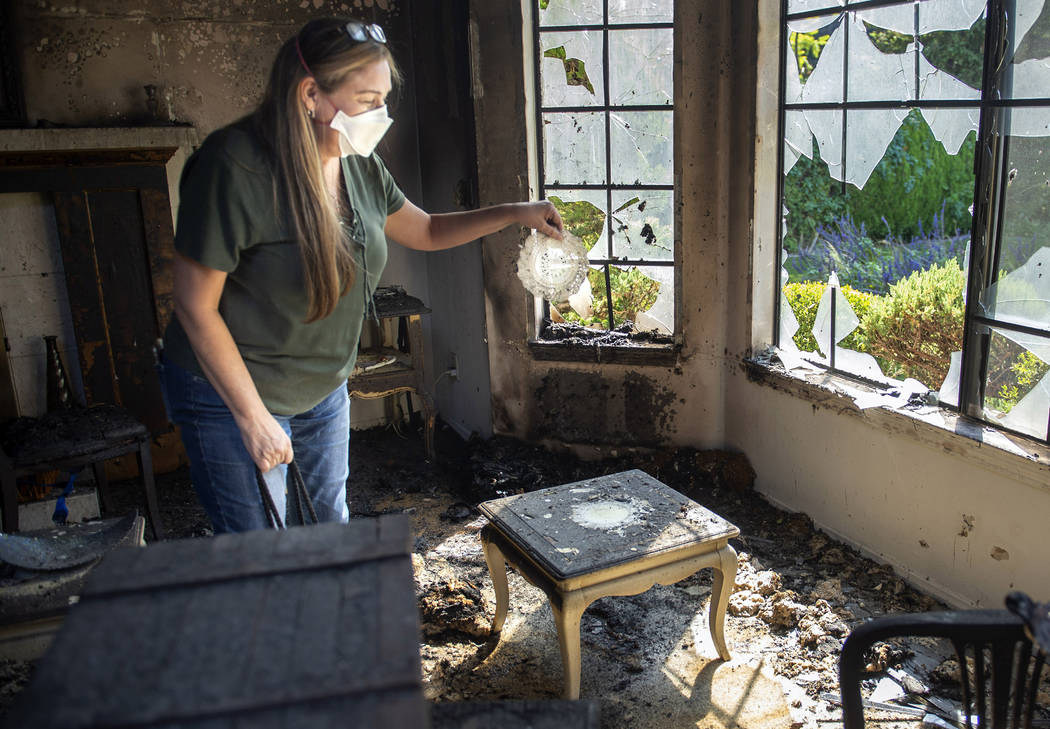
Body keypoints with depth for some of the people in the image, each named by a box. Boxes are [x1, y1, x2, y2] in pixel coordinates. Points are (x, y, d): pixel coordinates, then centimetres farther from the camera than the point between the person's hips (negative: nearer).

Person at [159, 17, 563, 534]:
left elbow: (426, 231, 12)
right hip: (230, 394, -7)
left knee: (330, 527, 20)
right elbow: (196, 307, -22)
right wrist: (253, 419, -20)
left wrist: (513, 214, -1)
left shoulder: (359, 167, -3)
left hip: (323, 389, 7)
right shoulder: (234, 168, -26)